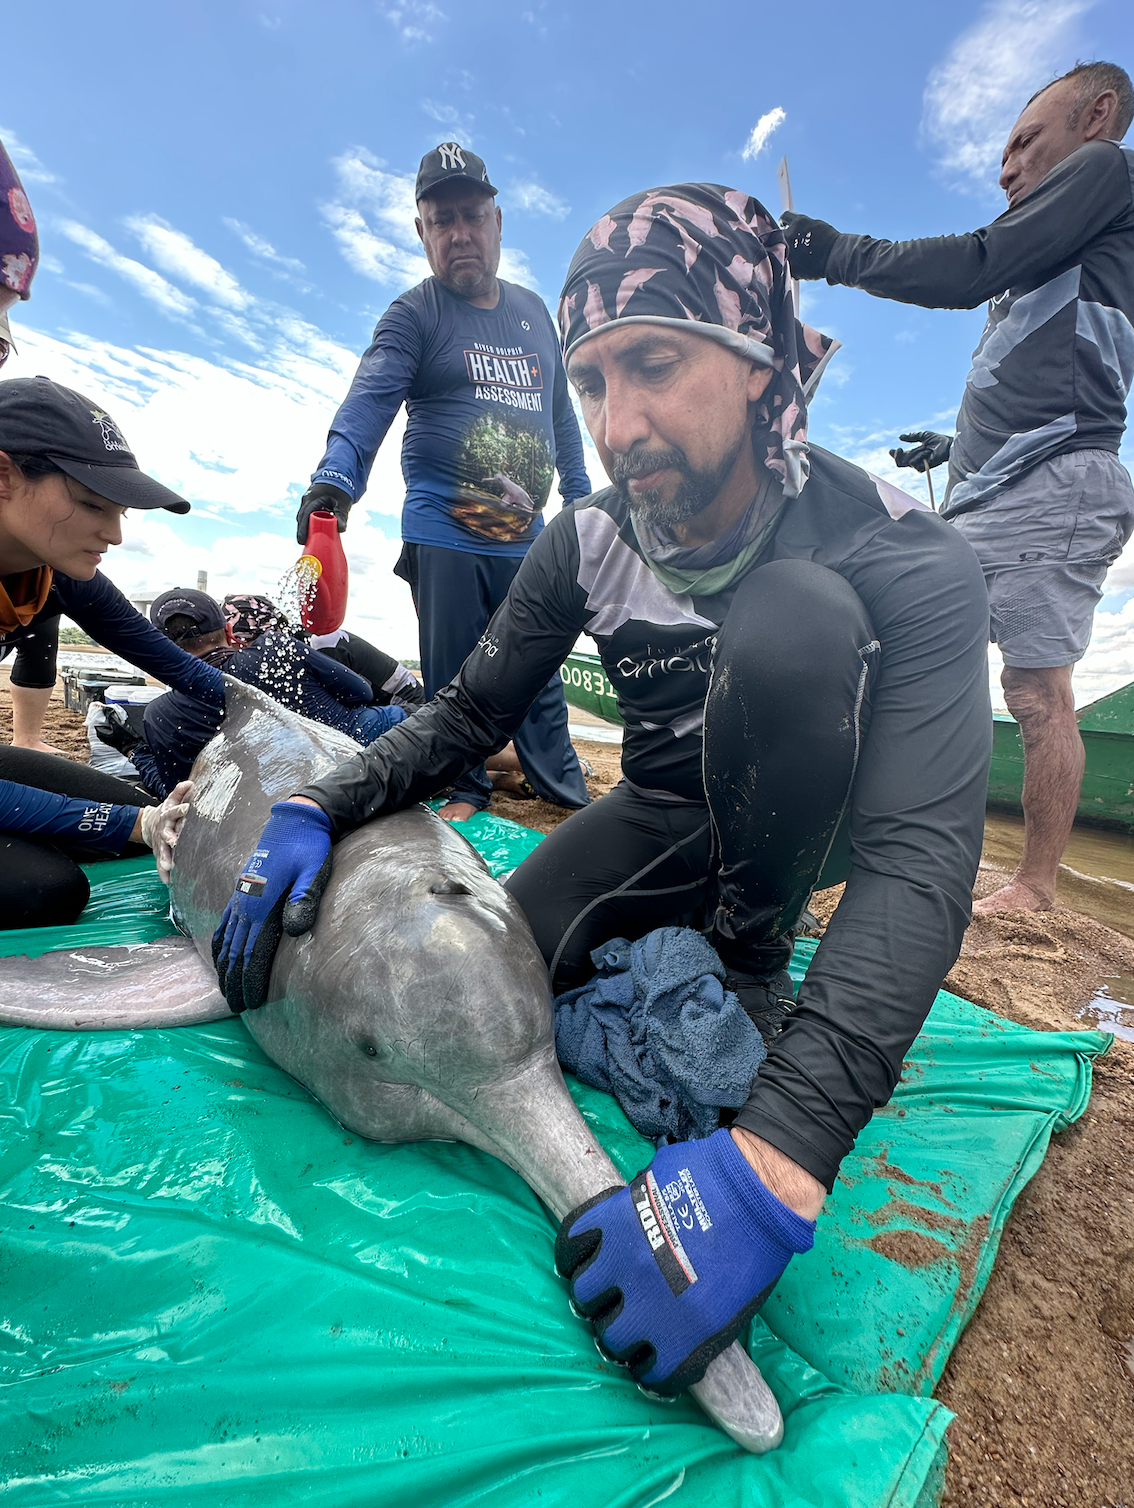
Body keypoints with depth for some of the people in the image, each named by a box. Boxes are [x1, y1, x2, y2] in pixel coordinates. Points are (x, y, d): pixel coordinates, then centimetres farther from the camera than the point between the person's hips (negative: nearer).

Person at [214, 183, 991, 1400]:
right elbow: (468, 714, -7)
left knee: (793, 617, -32)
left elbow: (922, 856, -37)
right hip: (664, 820, 4)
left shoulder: (905, 562, -27)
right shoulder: (588, 542, -12)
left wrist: (777, 1154, -49)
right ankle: (686, 929, 13)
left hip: (797, 829, -3)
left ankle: (753, 948, -10)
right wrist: (317, 808, -24)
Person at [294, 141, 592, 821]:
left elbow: (561, 414, 23)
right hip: (445, 540, -4)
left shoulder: (534, 311, 17)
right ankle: (466, 791, 20)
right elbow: (369, 401, -15)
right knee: (454, 675, 2)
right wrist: (334, 480, -33)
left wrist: (582, 501, 22)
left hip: (529, 538, 4)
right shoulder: (413, 315, 0)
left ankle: (569, 792, 24)